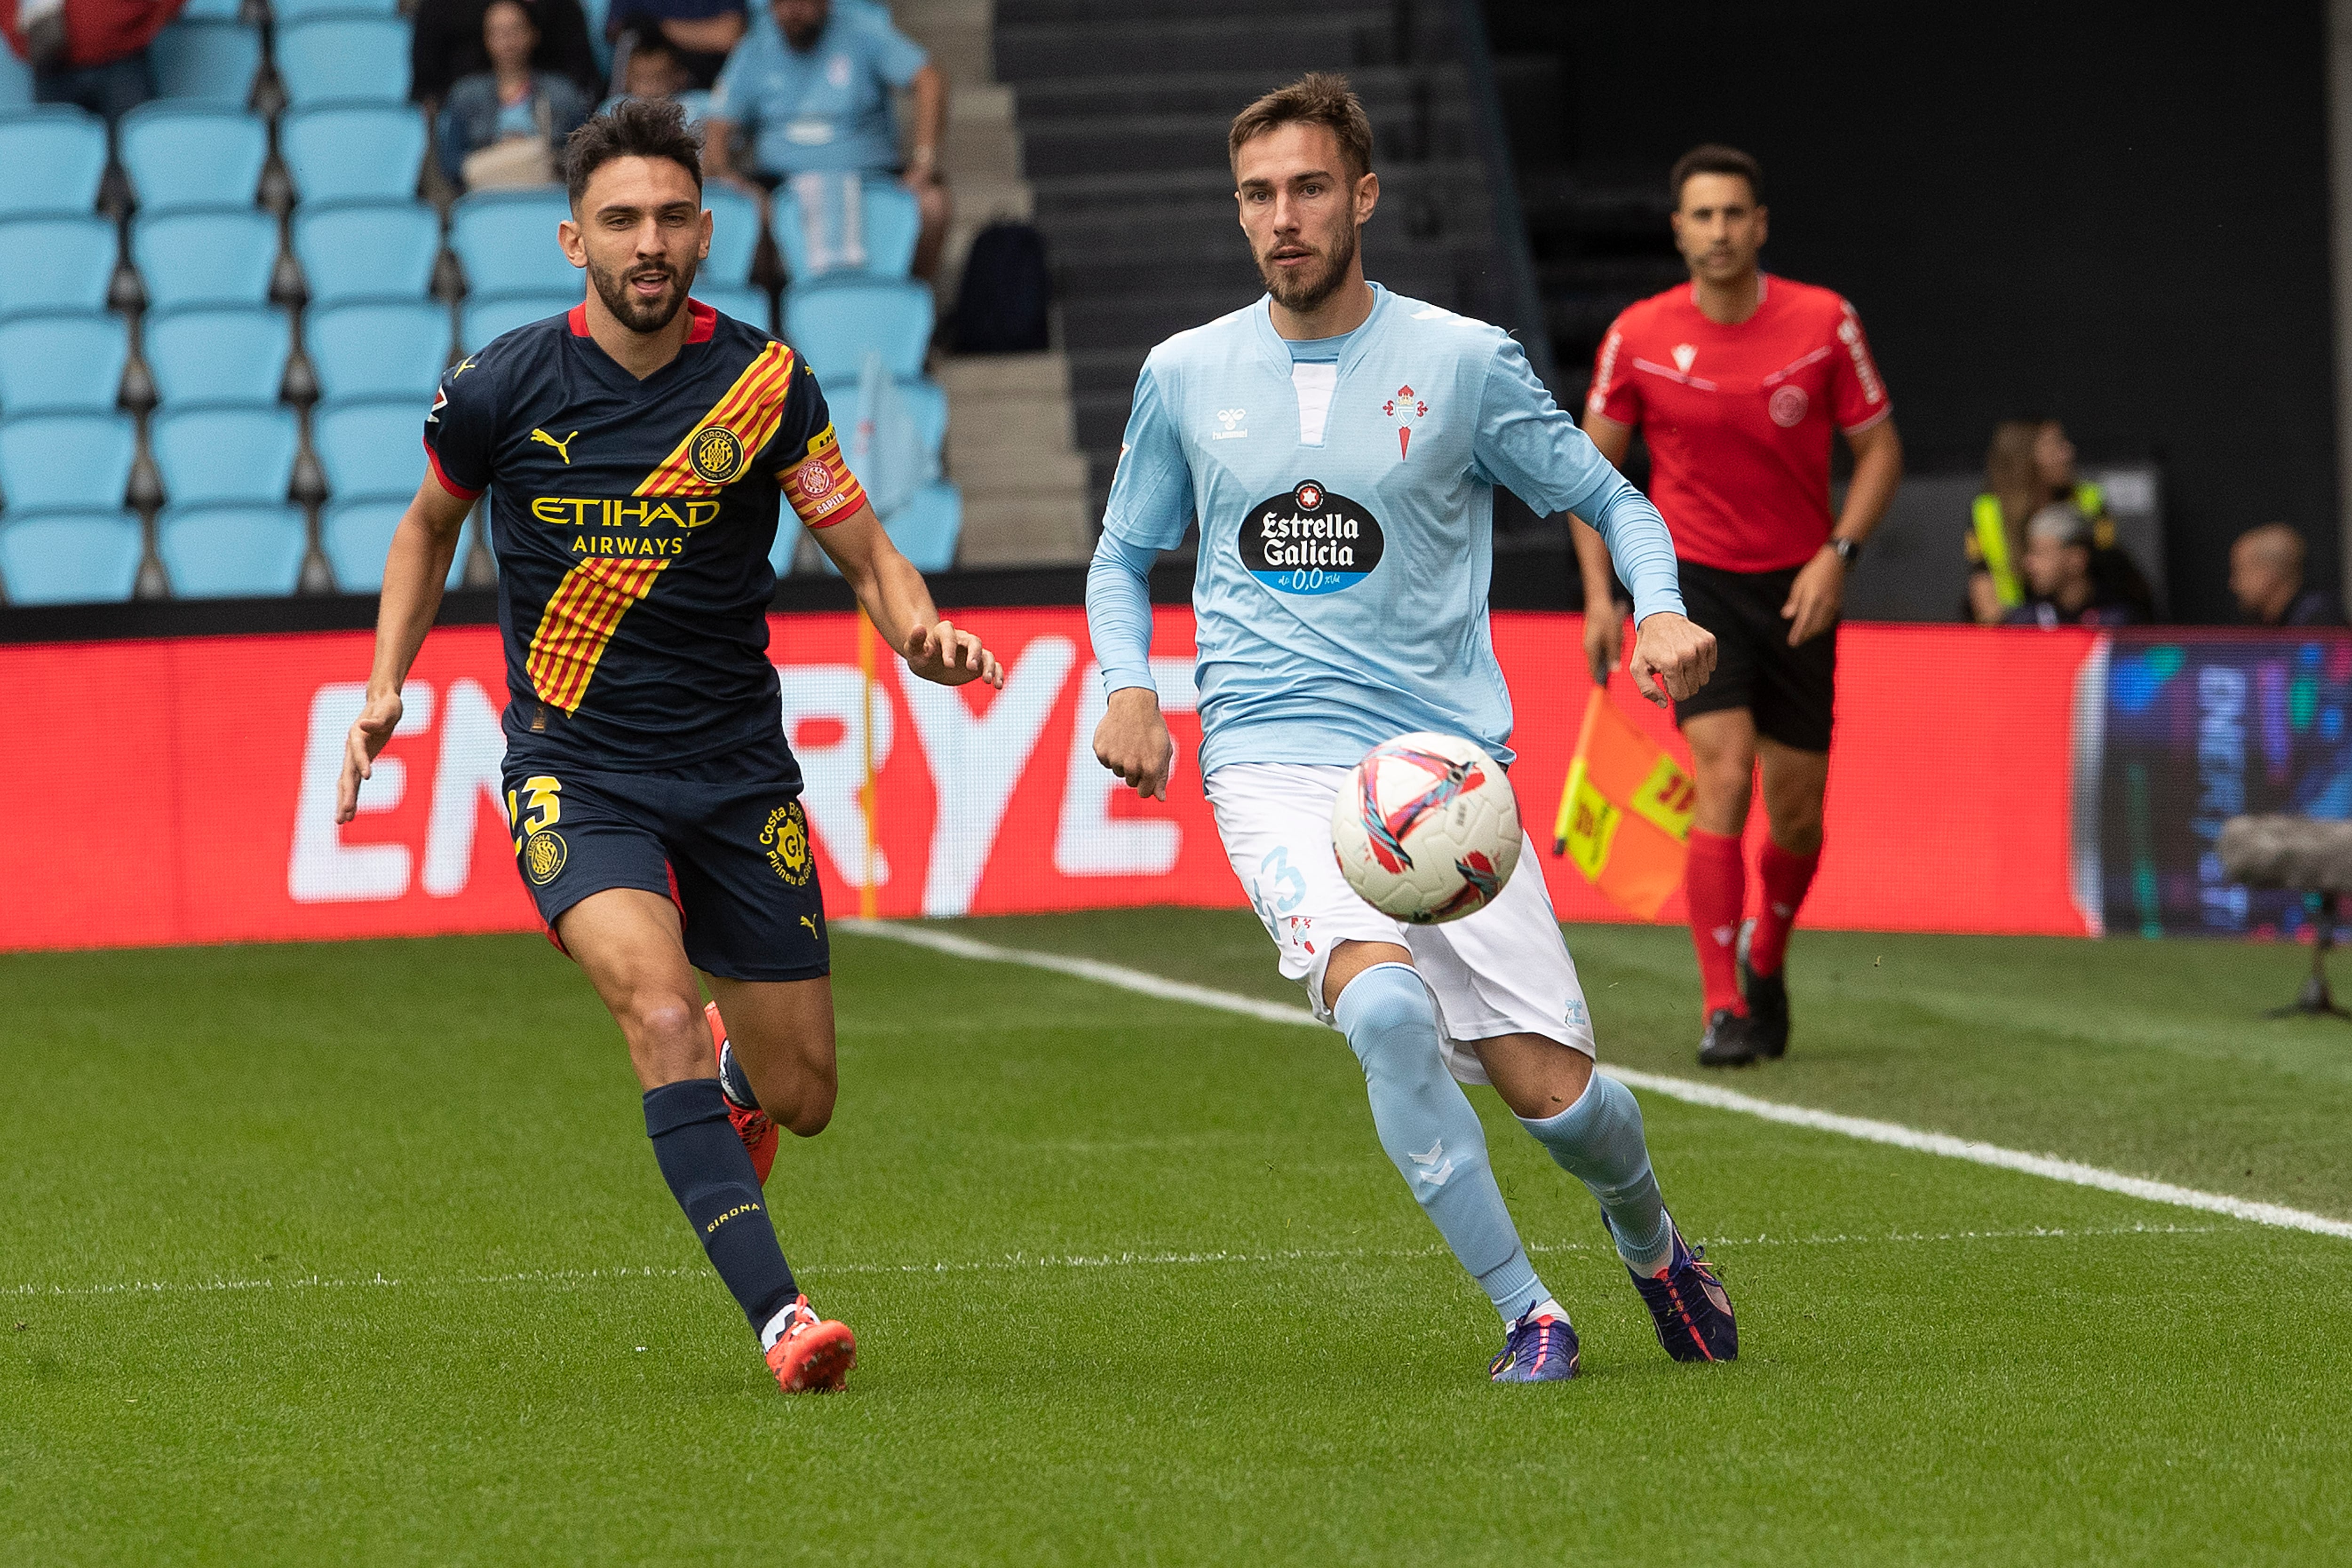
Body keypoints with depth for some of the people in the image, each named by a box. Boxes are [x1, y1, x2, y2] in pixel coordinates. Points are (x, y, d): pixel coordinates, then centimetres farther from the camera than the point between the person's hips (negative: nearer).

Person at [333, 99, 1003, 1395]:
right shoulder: (502, 389, -6)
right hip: (574, 770, -2)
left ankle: (732, 1075, 45)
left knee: (801, 1097, 6)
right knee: (660, 1009, -28)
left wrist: (923, 633, -21)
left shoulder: (763, 384, -6)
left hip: (737, 772, 2)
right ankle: (777, 1315, -30)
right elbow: (430, 524, 14)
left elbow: (866, 556, 0)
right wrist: (385, 685, 4)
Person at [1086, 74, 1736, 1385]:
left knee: (1550, 1089, -4)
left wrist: (1660, 610, -9)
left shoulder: (1464, 361, 2)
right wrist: (1129, 687, 2)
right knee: (1385, 1004, -28)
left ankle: (1652, 1241, 33)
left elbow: (1615, 502, 11)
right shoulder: (1187, 375, 8)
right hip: (1277, 767, 0)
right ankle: (1527, 1314, -15)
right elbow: (1124, 555, 21)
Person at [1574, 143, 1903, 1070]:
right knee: (1725, 774, -19)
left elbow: (1879, 450, 2)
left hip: (1798, 589, 2)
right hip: (1692, 577, -2)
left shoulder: (1824, 323, -5)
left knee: (1797, 810, 5)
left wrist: (1837, 555, -12)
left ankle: (1766, 964, 35)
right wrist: (1599, 595, -2)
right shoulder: (1638, 338, -5)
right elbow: (1594, 465, 6)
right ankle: (1723, 1009, -16)